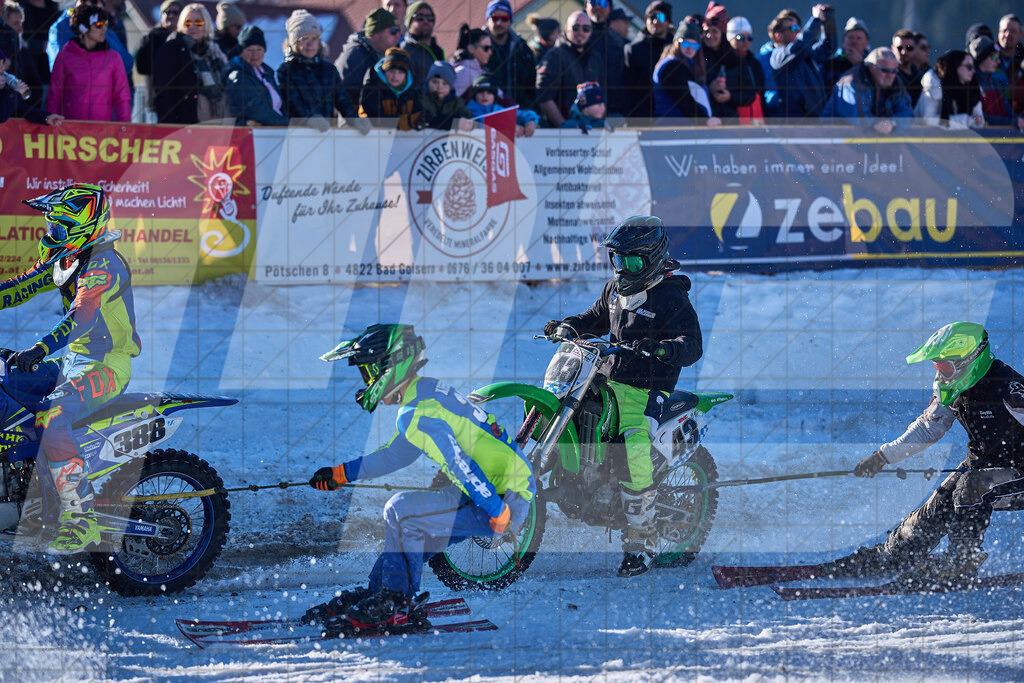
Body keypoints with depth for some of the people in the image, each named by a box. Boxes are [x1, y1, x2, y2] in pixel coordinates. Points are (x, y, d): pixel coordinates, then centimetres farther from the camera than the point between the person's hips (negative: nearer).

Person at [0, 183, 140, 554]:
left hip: (106, 366, -10)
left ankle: (81, 520, -26)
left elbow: (80, 318, -34)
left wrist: (38, 350, -46)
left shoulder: (103, 266, -20)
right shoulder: (62, 261, 10)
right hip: (74, 361, 10)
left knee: (53, 421, -30)